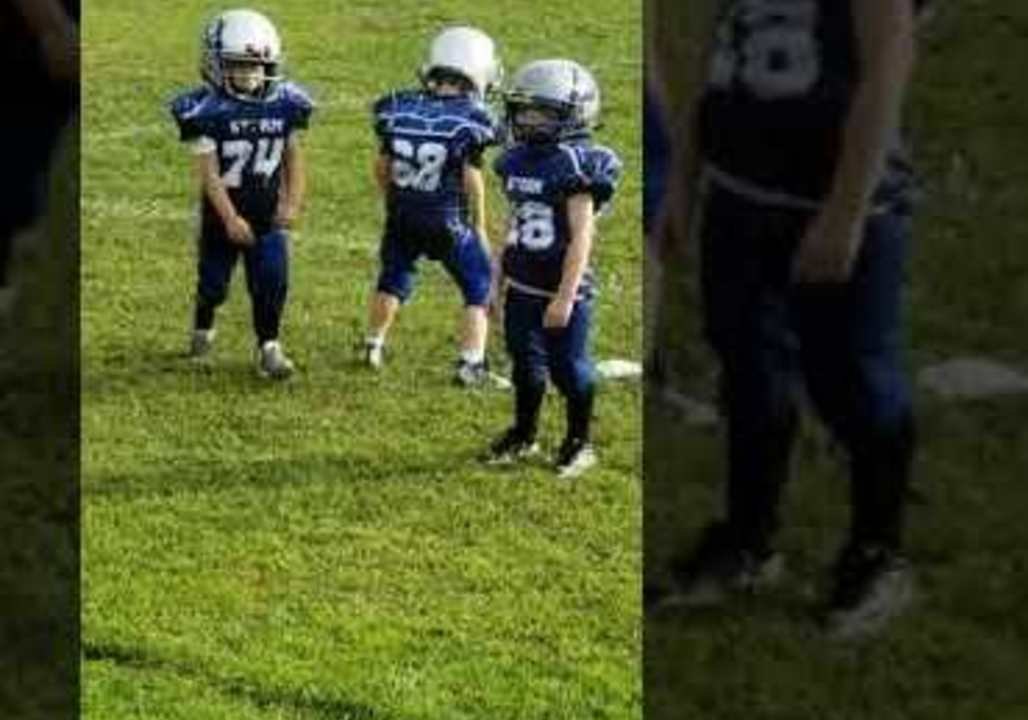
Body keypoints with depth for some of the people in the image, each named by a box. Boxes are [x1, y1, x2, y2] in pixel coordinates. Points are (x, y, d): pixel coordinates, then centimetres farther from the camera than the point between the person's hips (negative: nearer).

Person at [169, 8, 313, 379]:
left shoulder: (285, 104, -6)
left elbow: (293, 156, 5)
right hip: (223, 211, -2)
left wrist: (293, 202, -5)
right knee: (214, 283, 11)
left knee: (272, 280, -7)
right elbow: (209, 172, -16)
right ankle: (202, 328, 40)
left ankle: (269, 346, 7)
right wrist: (230, 219, -21)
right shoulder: (207, 110, -16)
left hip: (268, 212, 2)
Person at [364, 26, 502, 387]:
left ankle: (373, 346, 37)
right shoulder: (470, 119, -15)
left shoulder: (397, 108, -2)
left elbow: (382, 167, 7)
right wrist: (479, 226, 3)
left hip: (402, 218, 4)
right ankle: (471, 362, 7)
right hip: (448, 221, -4)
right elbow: (471, 180, -11)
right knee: (477, 290, 12)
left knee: (392, 280, 27)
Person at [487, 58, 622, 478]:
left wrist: (565, 297, -19)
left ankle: (579, 443, 21)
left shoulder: (577, 165, -17)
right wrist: (498, 281, 16)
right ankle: (524, 435, 34)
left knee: (568, 367, 4)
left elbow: (581, 237, -17)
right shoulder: (517, 161, 5)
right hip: (522, 287, 6)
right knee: (525, 362, 17)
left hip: (563, 290, -6)